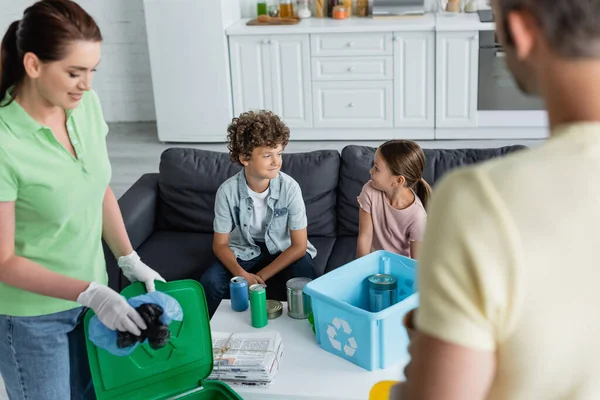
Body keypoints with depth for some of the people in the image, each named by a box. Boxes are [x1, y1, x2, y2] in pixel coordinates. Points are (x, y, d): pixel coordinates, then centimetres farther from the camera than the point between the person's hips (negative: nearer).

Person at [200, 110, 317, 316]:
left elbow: (299, 246, -17)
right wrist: (241, 274, -30)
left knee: (304, 275, -32)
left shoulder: (290, 187, -22)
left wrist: (260, 277, -23)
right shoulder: (227, 191, -19)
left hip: (283, 251, -1)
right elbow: (220, 244, -10)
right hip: (244, 252, 1)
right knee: (210, 282, -25)